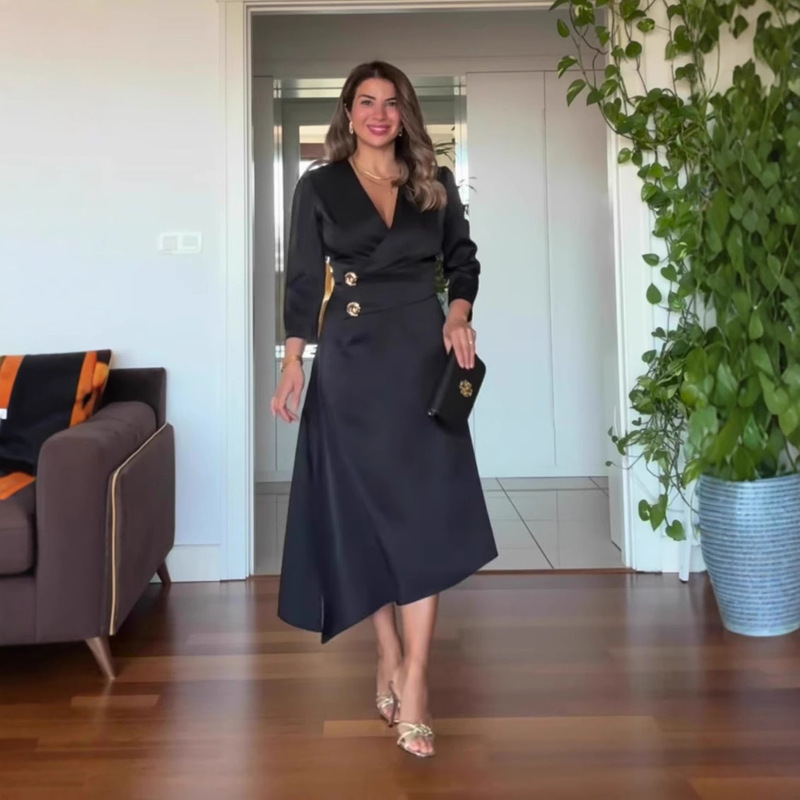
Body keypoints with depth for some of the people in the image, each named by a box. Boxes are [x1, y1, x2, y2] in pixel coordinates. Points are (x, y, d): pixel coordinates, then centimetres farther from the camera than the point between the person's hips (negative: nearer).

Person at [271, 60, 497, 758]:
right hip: (350, 361, 0)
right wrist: (293, 361, -2)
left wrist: (459, 314, -4)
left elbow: (463, 259, 16)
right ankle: (390, 655, 19)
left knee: (422, 513, -8)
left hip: (422, 357, 1)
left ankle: (413, 681, -5)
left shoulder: (435, 184, 10)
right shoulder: (319, 188, 7)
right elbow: (303, 280, 5)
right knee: (362, 509, 4)